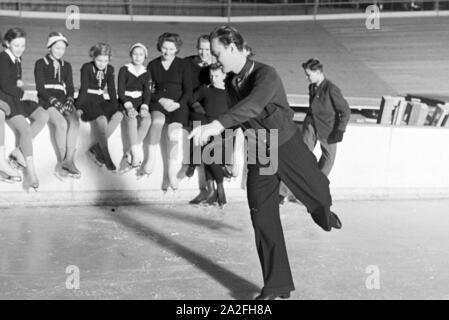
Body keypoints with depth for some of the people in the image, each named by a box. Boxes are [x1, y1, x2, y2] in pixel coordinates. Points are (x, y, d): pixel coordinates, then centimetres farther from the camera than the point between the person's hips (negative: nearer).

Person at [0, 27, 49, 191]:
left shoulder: (18, 59, 15)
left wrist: (19, 84, 4)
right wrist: (23, 94, -8)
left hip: (16, 98, 8)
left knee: (43, 115, -16)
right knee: (25, 129, -25)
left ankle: (18, 151, -13)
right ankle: (30, 171, -22)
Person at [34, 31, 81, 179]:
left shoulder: (66, 66, 21)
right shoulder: (41, 64, 7)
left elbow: (70, 88, 14)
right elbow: (40, 87, -3)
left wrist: (69, 101, -8)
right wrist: (55, 102, -17)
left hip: (64, 100, 4)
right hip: (47, 101, -4)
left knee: (75, 122, -28)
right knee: (61, 123, -32)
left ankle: (69, 160, -31)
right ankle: (61, 162, -24)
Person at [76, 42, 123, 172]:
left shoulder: (109, 70, 9)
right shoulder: (87, 68, -4)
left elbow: (112, 90, 9)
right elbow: (83, 89, -11)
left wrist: (115, 107, -3)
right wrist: (79, 107, -20)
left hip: (100, 100, 5)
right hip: (87, 100, -5)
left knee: (118, 115, -25)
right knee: (102, 119, -34)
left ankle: (96, 148, -20)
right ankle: (106, 156, -27)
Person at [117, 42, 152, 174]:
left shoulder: (146, 73, 10)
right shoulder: (124, 69, 1)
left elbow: (147, 92, 2)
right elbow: (121, 91, -7)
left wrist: (144, 106, -18)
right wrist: (129, 106, -22)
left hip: (140, 102, 2)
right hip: (125, 102, -2)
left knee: (147, 120, -31)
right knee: (132, 119, -35)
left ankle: (128, 155, -28)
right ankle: (136, 156, -39)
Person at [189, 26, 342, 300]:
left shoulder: (266, 74, -25)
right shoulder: (230, 82, -2)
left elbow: (252, 105, -45)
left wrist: (217, 125, -59)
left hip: (287, 146, -5)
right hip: (259, 154, 5)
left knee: (319, 196, 9)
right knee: (263, 218, -2)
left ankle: (325, 215, 51)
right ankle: (276, 286, 7)